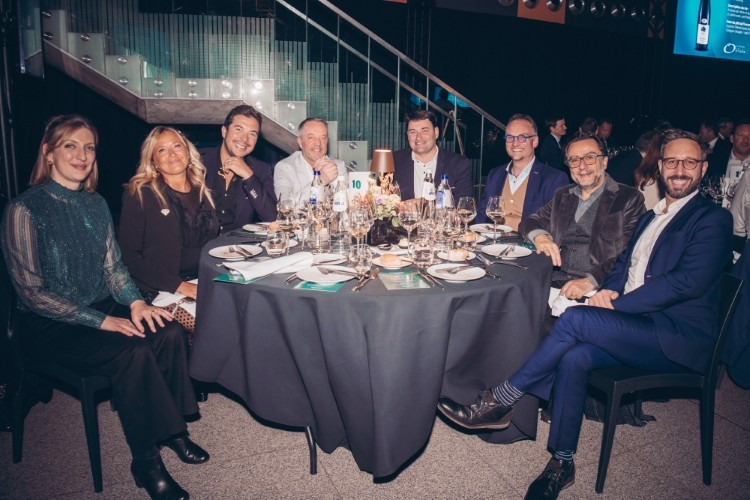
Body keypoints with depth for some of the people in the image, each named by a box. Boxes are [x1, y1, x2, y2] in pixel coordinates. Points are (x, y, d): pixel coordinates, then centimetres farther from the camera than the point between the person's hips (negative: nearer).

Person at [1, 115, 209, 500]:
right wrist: (101, 321, -21)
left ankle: (172, 428, -3)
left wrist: (135, 301, -10)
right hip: (49, 326, -5)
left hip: (102, 308, 6)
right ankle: (146, 461, -13)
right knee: (133, 351, -30)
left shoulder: (96, 204, 8)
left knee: (169, 332, -21)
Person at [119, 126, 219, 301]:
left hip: (207, 286, 5)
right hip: (161, 293, -5)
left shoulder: (202, 190, 12)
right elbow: (129, 255, -7)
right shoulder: (140, 195, -1)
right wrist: (179, 285, -17)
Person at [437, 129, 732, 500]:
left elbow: (689, 281, -16)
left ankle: (498, 402, -17)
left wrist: (616, 305, -16)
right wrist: (609, 290, -4)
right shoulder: (650, 216, 22)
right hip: (640, 327, 6)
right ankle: (561, 463, -13)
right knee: (575, 356, -24)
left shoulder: (712, 219, -3)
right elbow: (624, 262, 21)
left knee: (576, 319, -27)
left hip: (680, 337, -6)